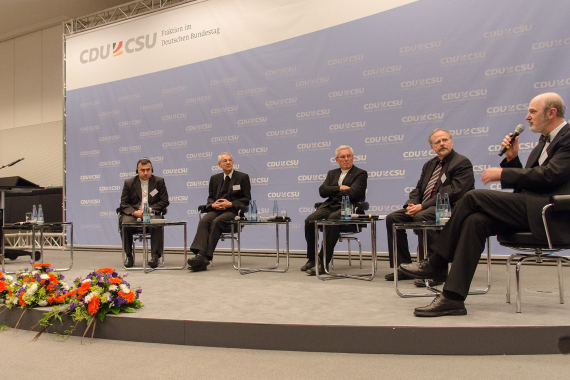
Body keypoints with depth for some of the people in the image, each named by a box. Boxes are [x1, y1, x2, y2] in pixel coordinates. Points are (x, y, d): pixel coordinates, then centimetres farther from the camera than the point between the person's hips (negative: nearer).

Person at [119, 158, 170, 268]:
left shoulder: (159, 181, 9)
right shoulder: (129, 183, 10)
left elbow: (165, 201, 2)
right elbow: (124, 204, 5)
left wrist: (150, 210, -14)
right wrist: (135, 212, -16)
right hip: (134, 213, 1)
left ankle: (155, 256, -28)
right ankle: (128, 256, -16)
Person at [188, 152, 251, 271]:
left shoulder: (242, 177, 8)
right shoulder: (214, 178, 21)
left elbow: (246, 199, 4)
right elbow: (210, 197, 23)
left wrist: (230, 204, -11)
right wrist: (213, 204, -2)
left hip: (233, 211, -4)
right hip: (216, 210, 4)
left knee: (216, 222, -32)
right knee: (204, 221, -29)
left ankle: (207, 257, -34)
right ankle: (200, 254, -42)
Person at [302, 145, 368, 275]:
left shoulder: (361, 174, 7)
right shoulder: (332, 173, 24)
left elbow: (352, 193, -11)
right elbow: (322, 191, 9)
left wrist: (332, 191, 2)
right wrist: (340, 188, -4)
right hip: (329, 206, 5)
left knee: (332, 220, -37)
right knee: (309, 220, -24)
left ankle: (323, 262, -31)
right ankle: (311, 259, -9)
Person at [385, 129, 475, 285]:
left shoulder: (462, 163, -5)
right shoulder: (429, 165, 21)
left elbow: (453, 193, -17)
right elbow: (418, 189, 20)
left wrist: (422, 206, -21)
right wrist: (412, 204, -5)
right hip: (423, 207, 8)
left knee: (422, 217, -36)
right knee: (392, 218, -6)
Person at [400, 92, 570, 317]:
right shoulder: (545, 141, 25)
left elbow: (550, 175, -19)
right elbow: (524, 180, 21)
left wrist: (502, 173, -12)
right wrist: (512, 159, 5)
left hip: (551, 213, -8)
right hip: (530, 209, 9)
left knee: (474, 197, -21)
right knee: (475, 221, -16)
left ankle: (436, 264, -9)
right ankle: (453, 298, -17)